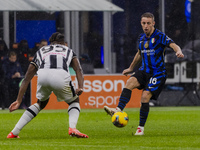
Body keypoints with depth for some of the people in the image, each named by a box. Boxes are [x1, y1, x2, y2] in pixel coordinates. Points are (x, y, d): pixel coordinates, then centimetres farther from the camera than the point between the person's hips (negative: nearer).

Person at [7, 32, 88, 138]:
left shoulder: (40, 51, 40)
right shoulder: (68, 51, 37)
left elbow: (27, 78, 37)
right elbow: (78, 70, 17)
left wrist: (19, 100, 38)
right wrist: (80, 87, 4)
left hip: (43, 74, 2)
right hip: (61, 75, -2)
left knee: (41, 103, 32)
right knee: (74, 101, 26)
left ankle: (14, 132, 25)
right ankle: (72, 128, -3)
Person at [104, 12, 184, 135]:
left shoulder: (160, 36, -10)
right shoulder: (142, 38, 11)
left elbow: (173, 45, -25)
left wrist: (178, 51, -48)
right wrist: (131, 68, 36)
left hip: (158, 73, -6)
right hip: (144, 71, 6)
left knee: (145, 97, -17)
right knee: (130, 82, -23)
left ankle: (141, 128, -4)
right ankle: (118, 110, -35)